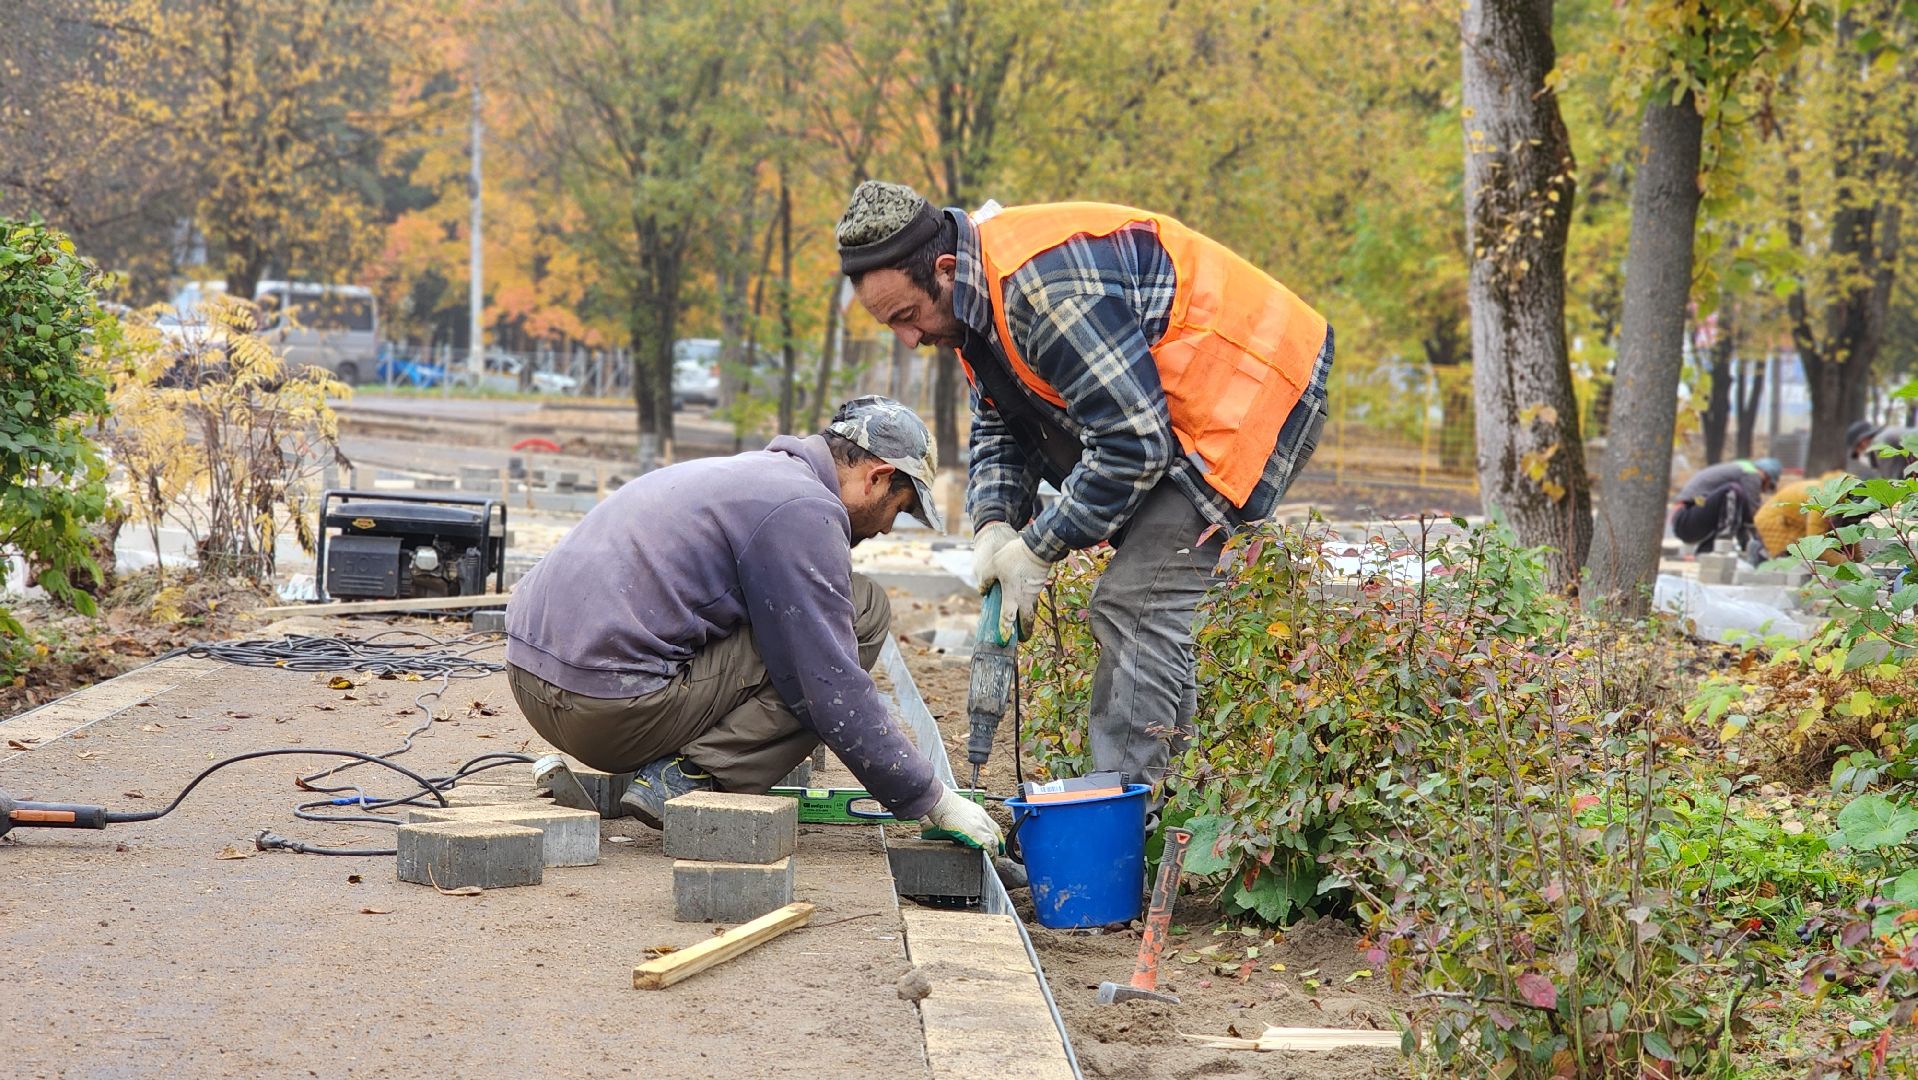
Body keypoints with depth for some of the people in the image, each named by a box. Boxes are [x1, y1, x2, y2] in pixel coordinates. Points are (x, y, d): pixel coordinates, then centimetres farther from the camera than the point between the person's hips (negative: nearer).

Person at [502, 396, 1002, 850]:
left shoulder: (747, 473, 23)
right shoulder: (805, 509, -8)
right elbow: (832, 689, -11)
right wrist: (933, 799, -2)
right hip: (613, 709, -10)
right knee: (864, 610, -3)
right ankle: (692, 777, -8)